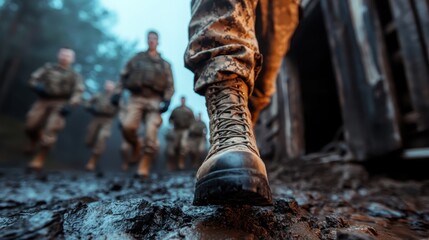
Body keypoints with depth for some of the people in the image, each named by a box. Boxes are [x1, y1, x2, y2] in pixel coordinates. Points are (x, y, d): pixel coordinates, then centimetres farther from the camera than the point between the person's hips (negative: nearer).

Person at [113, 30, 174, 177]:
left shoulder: (164, 64, 16)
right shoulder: (137, 58, 19)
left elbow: (170, 85, 8)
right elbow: (124, 76, 16)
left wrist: (166, 101, -8)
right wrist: (118, 93, 4)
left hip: (155, 100, -1)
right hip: (136, 98, 1)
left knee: (151, 133, -13)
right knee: (127, 126, -19)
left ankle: (144, 165, -2)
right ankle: (136, 145, 14)